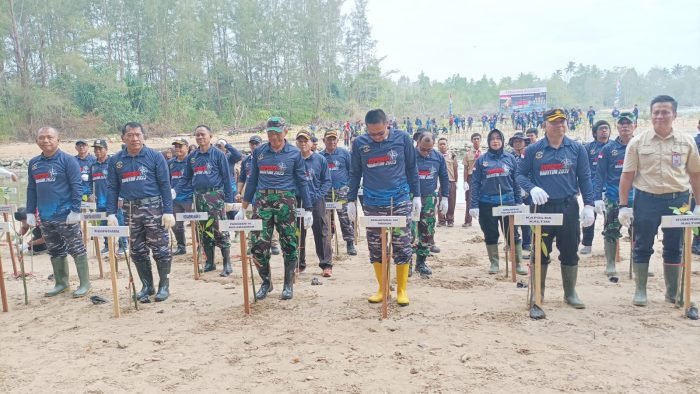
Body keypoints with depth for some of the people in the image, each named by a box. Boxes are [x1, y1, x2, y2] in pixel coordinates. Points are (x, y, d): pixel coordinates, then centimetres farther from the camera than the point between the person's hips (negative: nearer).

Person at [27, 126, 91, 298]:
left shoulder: (68, 160, -7)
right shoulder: (33, 163, 11)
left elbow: (77, 186, -11)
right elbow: (31, 189, 15)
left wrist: (75, 211, -16)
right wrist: (30, 212, 10)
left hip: (65, 215, -6)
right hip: (45, 217, 6)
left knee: (77, 250, -1)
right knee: (55, 252, 14)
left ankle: (85, 284, 7)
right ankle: (61, 283, 25)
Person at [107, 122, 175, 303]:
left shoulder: (155, 156, -2)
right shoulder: (115, 160, 8)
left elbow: (165, 185, -5)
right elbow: (112, 188, 9)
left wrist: (168, 211, -11)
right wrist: (111, 213, 0)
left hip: (153, 207, -4)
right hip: (130, 209, 4)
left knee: (160, 248, -2)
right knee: (137, 250, 9)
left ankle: (164, 285, 12)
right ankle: (147, 285, 23)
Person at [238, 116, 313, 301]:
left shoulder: (294, 153, 3)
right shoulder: (259, 152, 9)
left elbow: (301, 182, 5)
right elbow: (252, 179, 14)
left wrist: (307, 209, 2)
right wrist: (243, 208, 11)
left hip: (285, 201, -2)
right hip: (262, 200, 2)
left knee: (288, 244, 3)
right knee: (258, 244, -4)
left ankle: (288, 285, 18)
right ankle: (265, 282, 17)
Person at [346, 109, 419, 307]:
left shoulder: (402, 138, -2)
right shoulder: (359, 143, 0)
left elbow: (411, 168, 5)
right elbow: (355, 174, 8)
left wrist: (416, 196, 3)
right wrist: (351, 201, 5)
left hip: (400, 202, -1)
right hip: (372, 204, 2)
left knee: (402, 247, 1)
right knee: (375, 248, 7)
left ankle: (401, 290, 15)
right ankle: (382, 288, 22)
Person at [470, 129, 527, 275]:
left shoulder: (510, 158, 6)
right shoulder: (481, 160, 3)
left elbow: (516, 181, 7)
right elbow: (475, 183, 0)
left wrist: (519, 202, 2)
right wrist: (474, 205, -6)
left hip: (508, 202, 0)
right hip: (487, 203, 0)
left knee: (513, 234, 1)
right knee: (490, 235, 8)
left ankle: (518, 264, 9)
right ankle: (494, 263, 19)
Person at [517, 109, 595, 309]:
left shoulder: (577, 149, 4)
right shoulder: (533, 150, 1)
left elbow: (585, 178, 4)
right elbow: (521, 174, 3)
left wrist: (588, 205, -3)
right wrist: (532, 188, -17)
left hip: (568, 207, 1)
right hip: (542, 207, -1)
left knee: (570, 251, 7)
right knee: (540, 251, 5)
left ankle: (570, 293, 22)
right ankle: (538, 292, 19)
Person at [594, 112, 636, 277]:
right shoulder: (609, 149, -1)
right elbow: (599, 175, -4)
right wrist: (597, 198, -11)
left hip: (636, 197, 1)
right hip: (613, 198, -1)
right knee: (611, 232, 4)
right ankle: (610, 265, 16)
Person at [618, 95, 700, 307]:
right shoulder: (638, 142, -1)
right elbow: (627, 176, -1)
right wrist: (623, 206, -4)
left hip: (678, 200, 2)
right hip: (646, 199, -1)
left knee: (674, 248, 11)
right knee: (642, 247, 5)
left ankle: (673, 291, 25)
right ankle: (640, 291, 17)